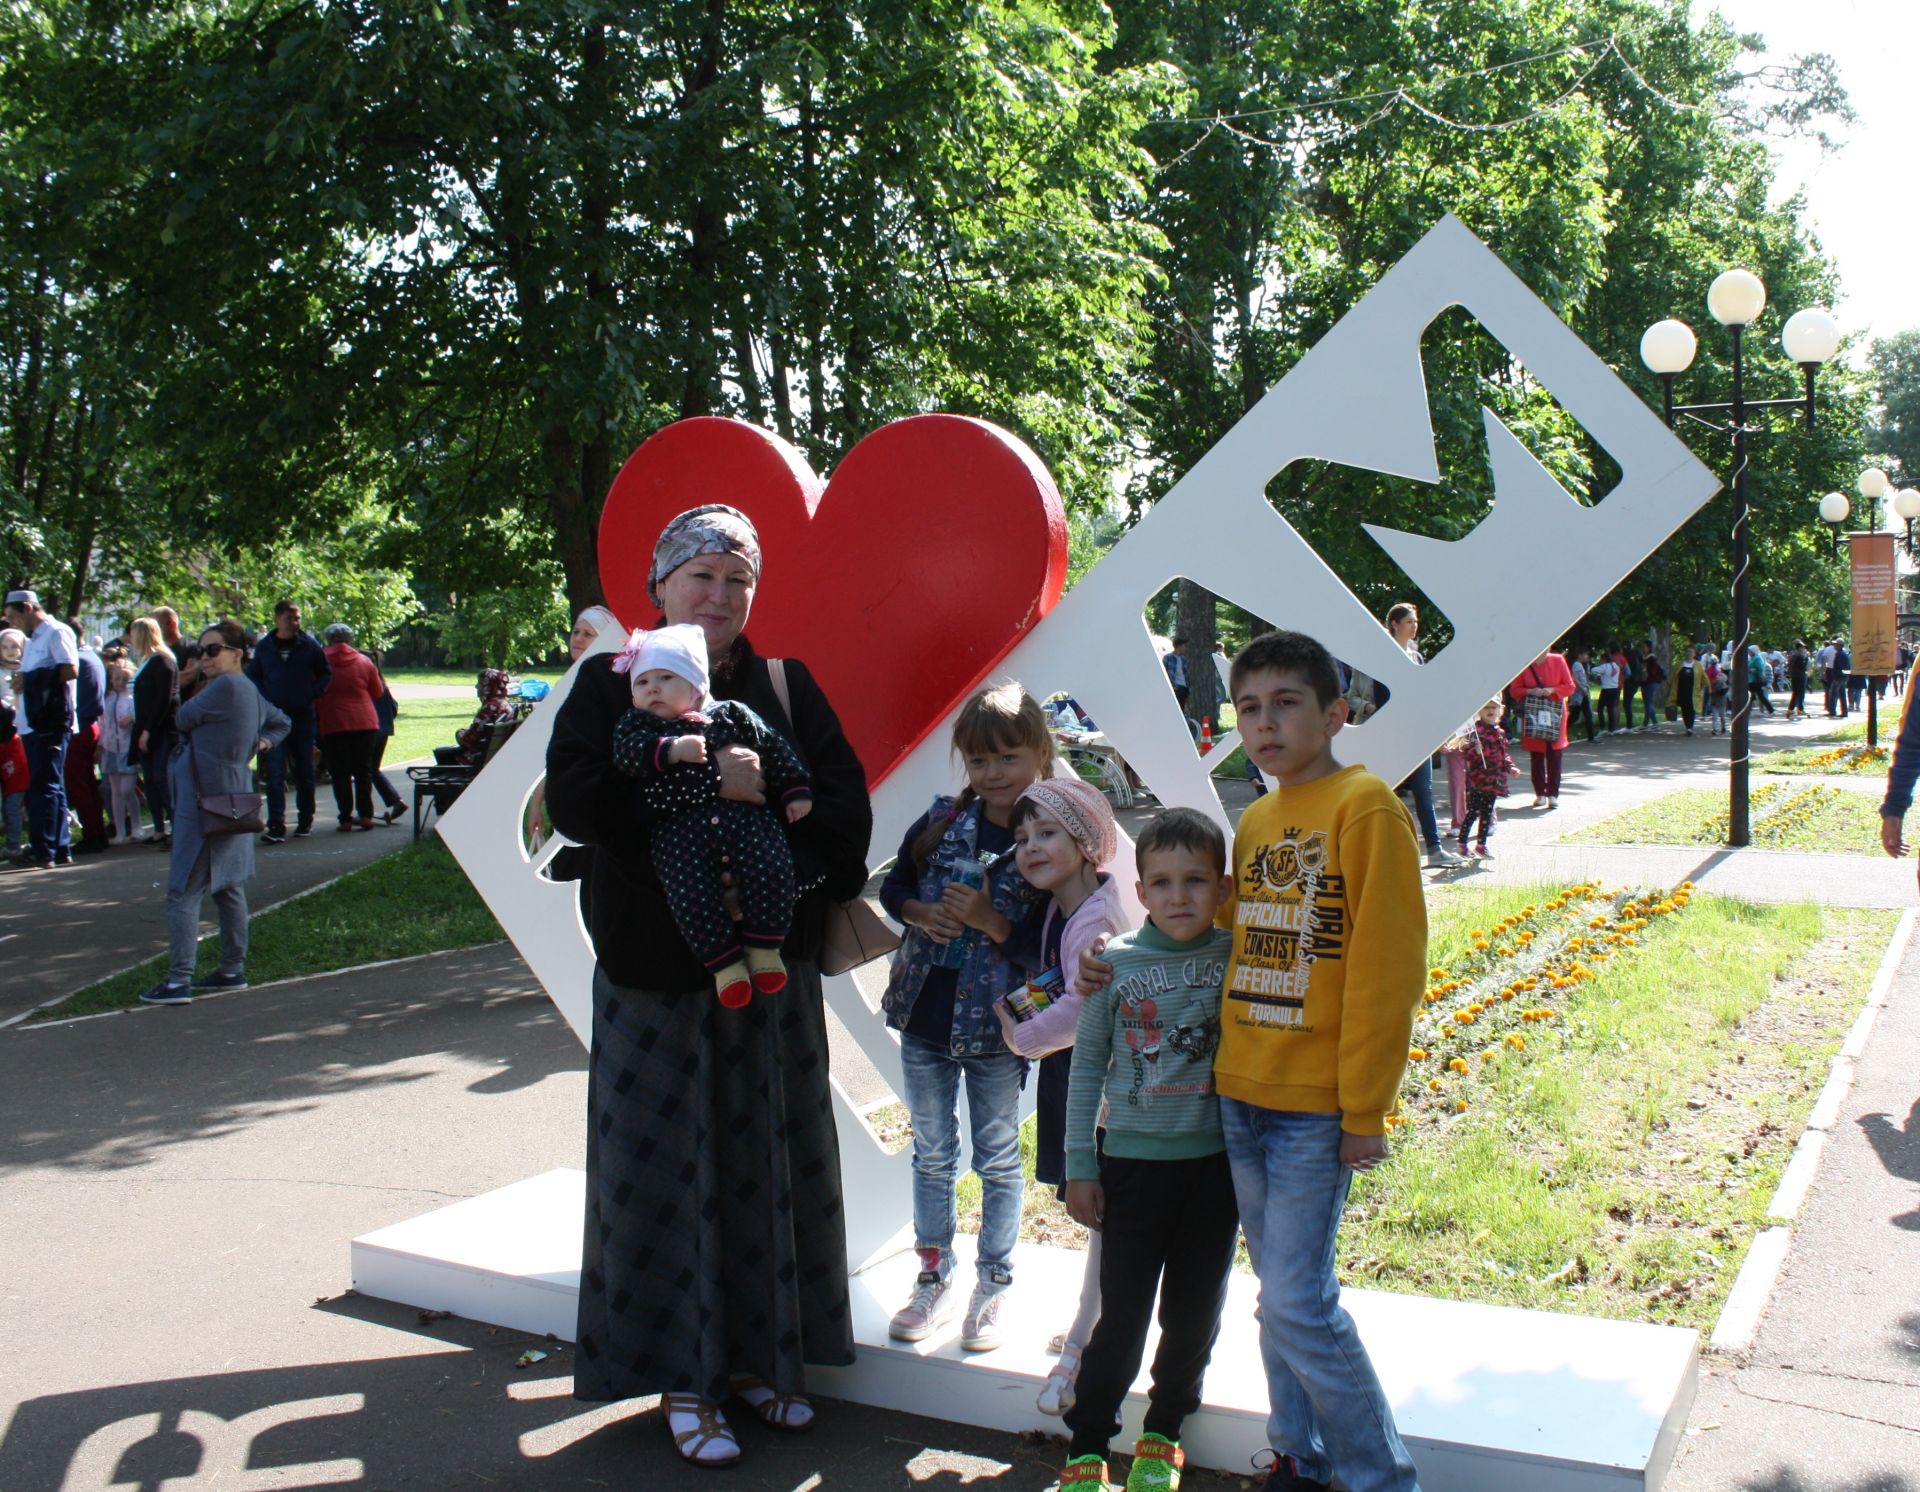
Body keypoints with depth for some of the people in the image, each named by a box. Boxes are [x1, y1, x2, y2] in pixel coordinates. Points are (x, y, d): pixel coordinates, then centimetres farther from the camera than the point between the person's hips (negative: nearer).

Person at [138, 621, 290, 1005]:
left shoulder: (225, 687, -17)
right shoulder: (250, 691, 13)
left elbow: (182, 719, -8)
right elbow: (281, 723, 29)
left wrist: (200, 690, 11)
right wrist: (262, 741, 11)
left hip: (205, 801, -10)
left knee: (184, 892, -7)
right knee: (228, 887, 14)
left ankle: (179, 980, -8)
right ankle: (233, 970, 21)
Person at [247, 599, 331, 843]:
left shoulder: (309, 645, 1)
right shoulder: (265, 647, 3)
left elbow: (326, 672, 11)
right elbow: (252, 675, 14)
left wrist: (313, 693, -4)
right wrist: (264, 698, -2)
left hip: (303, 717, 0)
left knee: (304, 772, 10)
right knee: (275, 773, -8)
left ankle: (305, 821, 23)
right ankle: (276, 827, -10)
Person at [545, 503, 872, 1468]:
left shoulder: (788, 687, 8)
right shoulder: (612, 683, 2)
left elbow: (845, 806, 0)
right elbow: (574, 800, -14)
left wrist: (773, 799, -18)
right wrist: (705, 782, -20)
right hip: (656, 972, -2)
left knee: (768, 1165, 9)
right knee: (667, 1170, 3)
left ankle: (758, 1356, 25)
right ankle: (681, 1377, 16)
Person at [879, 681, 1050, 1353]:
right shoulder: (941, 820, -1)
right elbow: (893, 886, 10)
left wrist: (991, 920, -23)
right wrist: (921, 914, -9)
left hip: (994, 1025, -3)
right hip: (924, 1017, 4)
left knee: (997, 1160, 12)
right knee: (932, 1156, 16)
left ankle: (993, 1287, 29)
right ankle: (935, 1279, 33)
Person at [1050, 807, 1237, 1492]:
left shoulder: (1238, 958, -5)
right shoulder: (1116, 963, -7)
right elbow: (1087, 1066, 0)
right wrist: (1079, 1167, 0)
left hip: (1215, 1160, 2)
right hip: (1133, 1160, -1)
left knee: (1194, 1311, 13)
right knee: (1122, 1316, 3)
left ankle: (1163, 1431, 34)